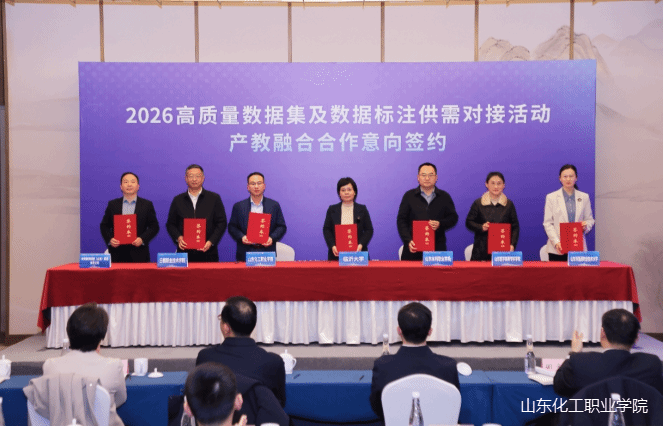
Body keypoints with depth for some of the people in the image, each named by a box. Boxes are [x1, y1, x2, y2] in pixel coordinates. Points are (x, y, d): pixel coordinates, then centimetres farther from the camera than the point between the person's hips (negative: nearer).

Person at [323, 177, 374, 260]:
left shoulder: (362, 209, 9)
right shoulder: (332, 209, 11)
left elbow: (369, 230, 6)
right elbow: (326, 229, 7)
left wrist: (361, 245, -10)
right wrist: (332, 246, -9)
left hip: (357, 253, 0)